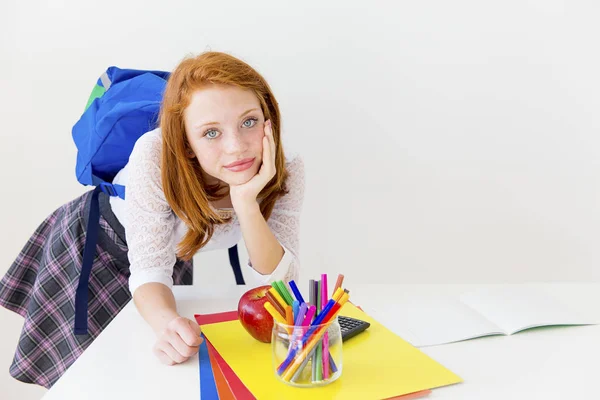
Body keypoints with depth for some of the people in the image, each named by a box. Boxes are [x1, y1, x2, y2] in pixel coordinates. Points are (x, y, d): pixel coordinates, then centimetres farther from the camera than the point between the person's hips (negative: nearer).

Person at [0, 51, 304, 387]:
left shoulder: (287, 172, -30)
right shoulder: (156, 156, -39)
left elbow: (278, 285, -29)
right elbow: (149, 271, -33)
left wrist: (246, 202, -45)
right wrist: (167, 322, -55)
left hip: (174, 248, 3)